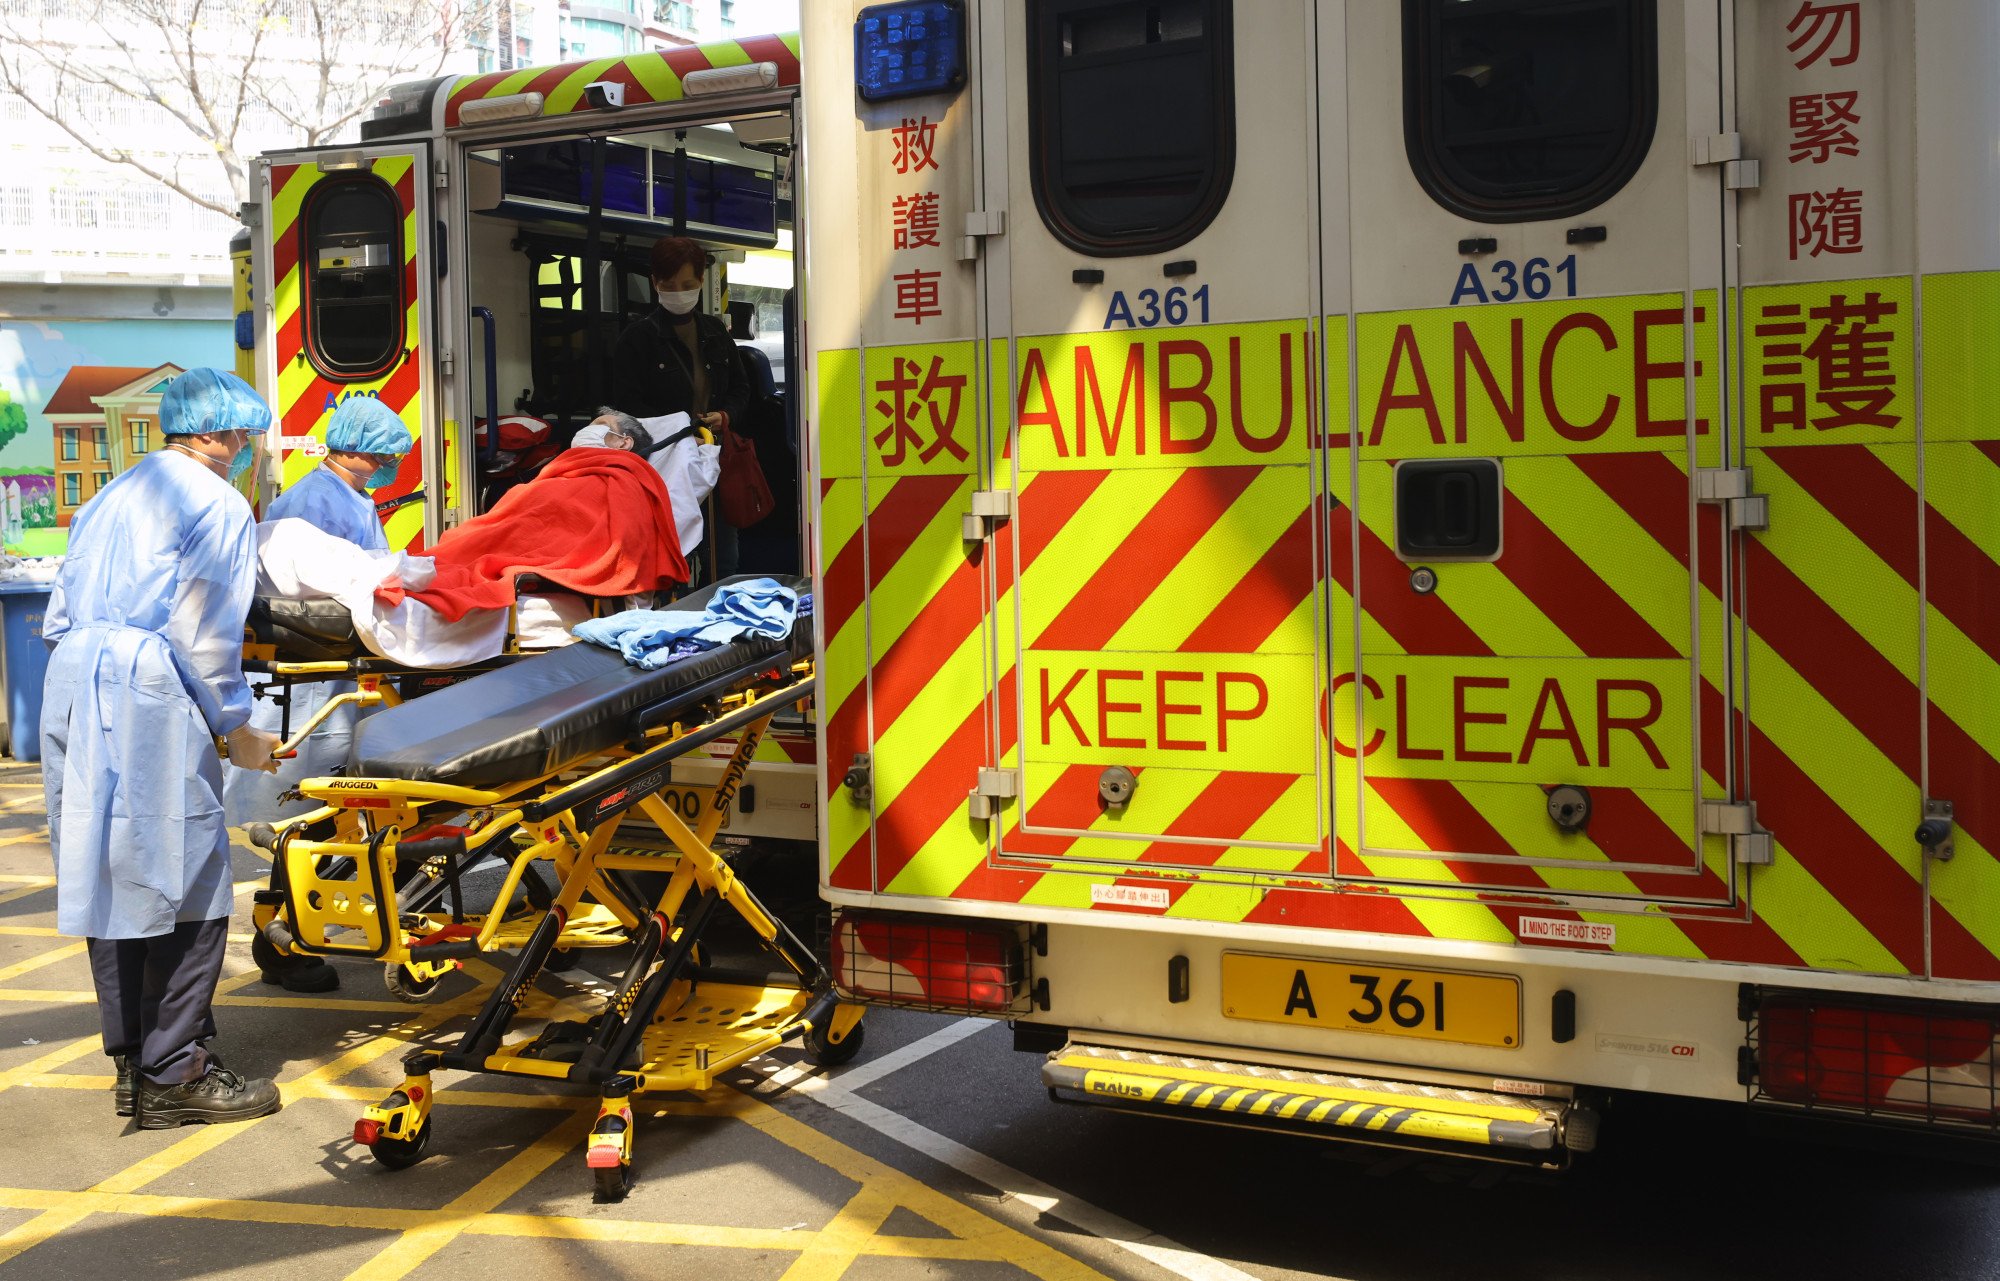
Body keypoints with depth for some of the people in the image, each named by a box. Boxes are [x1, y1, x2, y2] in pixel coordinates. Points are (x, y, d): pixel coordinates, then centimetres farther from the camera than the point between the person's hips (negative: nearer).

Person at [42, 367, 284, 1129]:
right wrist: (239, 732, -1)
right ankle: (173, 1076, -1)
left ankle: (133, 1063, 22)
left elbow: (59, 619, 20)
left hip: (71, 692, 9)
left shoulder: (108, 499, 22)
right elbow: (203, 636, -10)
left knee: (108, 880, 13)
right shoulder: (219, 506, -3)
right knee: (187, 885, -3)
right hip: (147, 703, -9)